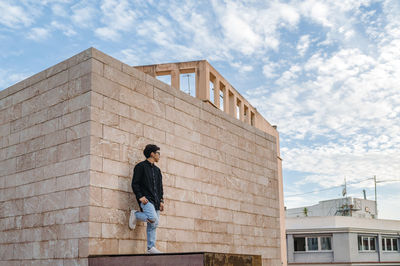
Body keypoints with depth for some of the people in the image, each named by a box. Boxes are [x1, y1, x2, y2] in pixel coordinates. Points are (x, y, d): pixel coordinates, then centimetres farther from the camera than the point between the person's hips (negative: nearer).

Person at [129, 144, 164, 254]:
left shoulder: (157, 170, 24)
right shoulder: (141, 166, 1)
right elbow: (135, 183, -4)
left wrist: (161, 200, 13)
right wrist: (140, 196, -15)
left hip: (155, 200, 7)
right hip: (146, 199, -7)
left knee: (153, 225, 3)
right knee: (153, 219, -25)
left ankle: (151, 247, 7)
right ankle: (135, 214, -2)